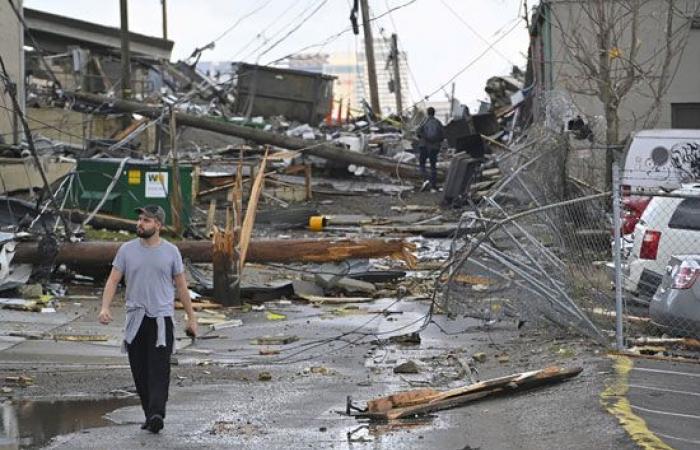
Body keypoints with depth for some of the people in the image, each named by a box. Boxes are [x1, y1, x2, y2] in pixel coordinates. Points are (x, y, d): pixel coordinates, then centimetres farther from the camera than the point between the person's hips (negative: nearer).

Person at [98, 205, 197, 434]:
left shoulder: (171, 252, 3)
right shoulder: (127, 250, 6)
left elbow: (181, 286, 10)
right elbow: (113, 280, 4)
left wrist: (191, 318, 10)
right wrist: (105, 307, -12)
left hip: (162, 319, -3)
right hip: (135, 319, 3)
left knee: (159, 369, -15)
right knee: (140, 371, 5)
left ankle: (156, 414, -26)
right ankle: (150, 414, 14)